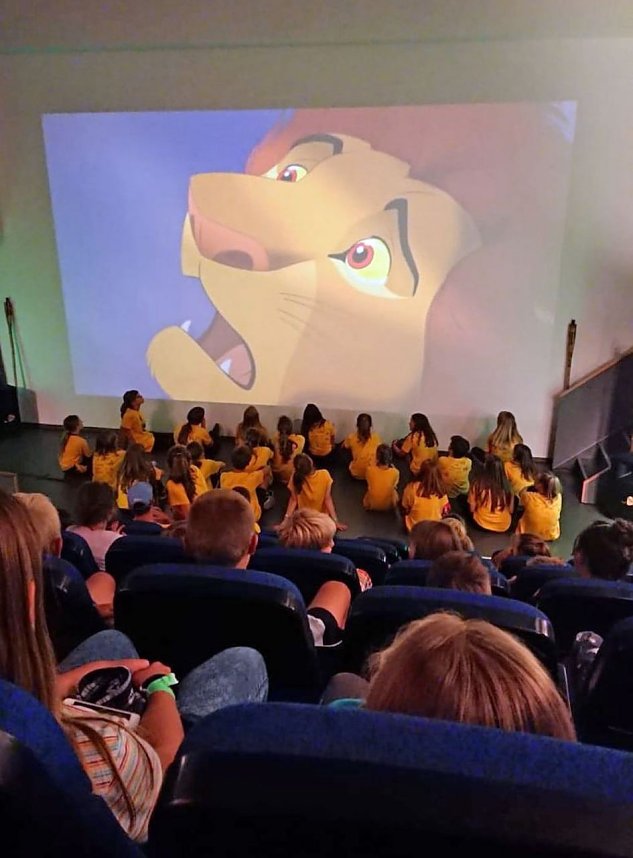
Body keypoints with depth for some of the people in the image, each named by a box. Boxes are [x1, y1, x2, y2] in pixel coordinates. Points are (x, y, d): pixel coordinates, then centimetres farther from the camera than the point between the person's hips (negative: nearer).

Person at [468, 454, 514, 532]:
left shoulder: (477, 483, -22)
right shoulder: (506, 485, -17)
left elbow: (472, 509, -11)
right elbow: (511, 510, -6)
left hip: (482, 523, -2)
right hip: (504, 526, 2)